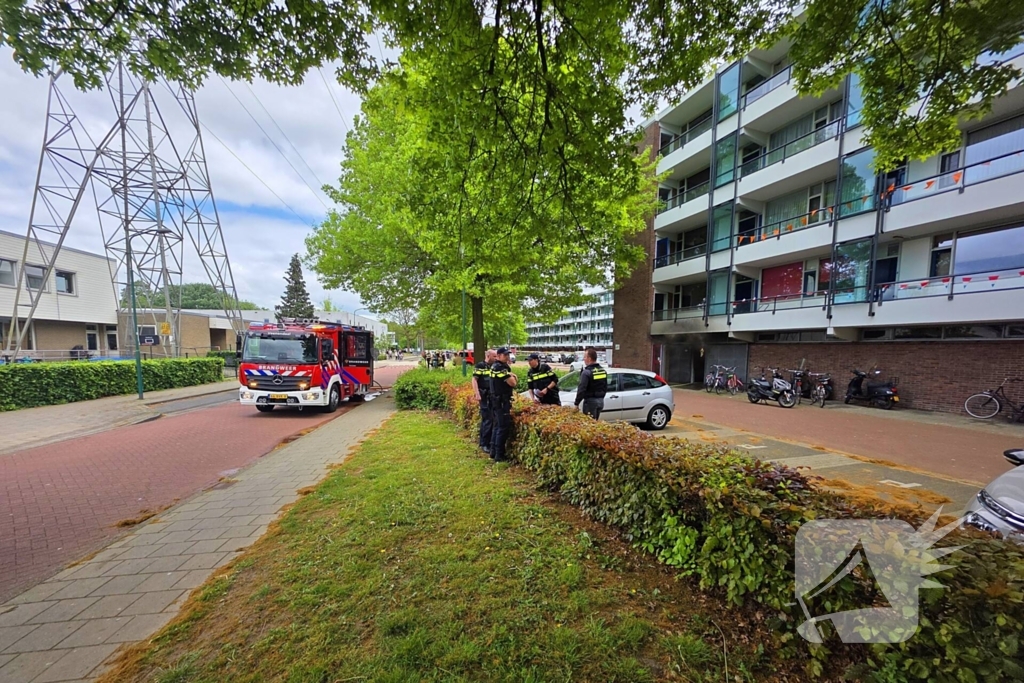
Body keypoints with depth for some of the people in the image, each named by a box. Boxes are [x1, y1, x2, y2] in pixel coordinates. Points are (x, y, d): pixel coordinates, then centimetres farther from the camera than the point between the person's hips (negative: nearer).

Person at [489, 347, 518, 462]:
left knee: (497, 426, 16)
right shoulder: (500, 367, -19)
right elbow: (513, 383, -18)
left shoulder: (495, 366, 14)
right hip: (501, 401, -11)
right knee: (503, 427, -6)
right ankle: (499, 456, -1)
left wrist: (512, 376, -3)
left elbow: (515, 380, 19)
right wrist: (513, 377, 2)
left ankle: (493, 452, 23)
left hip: (496, 400, 11)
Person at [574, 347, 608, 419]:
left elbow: (581, 389, -20)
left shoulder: (587, 372, -18)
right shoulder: (603, 371, 7)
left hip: (590, 401, -7)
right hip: (600, 401, 8)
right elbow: (605, 387, 15)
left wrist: (576, 403, -13)